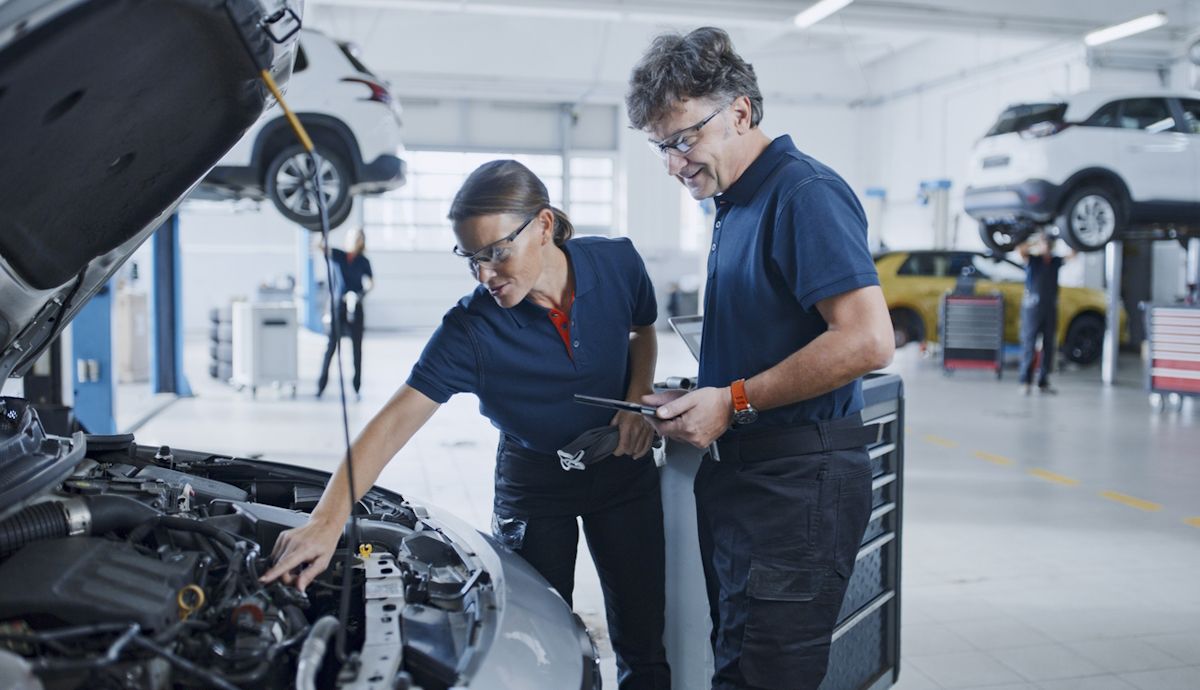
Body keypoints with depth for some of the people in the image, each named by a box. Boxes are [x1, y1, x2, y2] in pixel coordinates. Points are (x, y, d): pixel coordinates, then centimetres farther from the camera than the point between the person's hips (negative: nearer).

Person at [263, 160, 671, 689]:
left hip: (622, 466, 2)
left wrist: (639, 399, -12)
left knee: (643, 638, 9)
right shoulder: (471, 329, -25)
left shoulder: (617, 263, -17)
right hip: (533, 479, -2)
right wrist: (326, 522, -39)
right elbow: (392, 425, -29)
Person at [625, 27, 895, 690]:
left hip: (798, 485, -10)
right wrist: (698, 399, 8)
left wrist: (734, 401, -19)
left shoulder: (805, 192, -14)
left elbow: (867, 341, -24)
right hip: (737, 475, 10)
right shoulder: (734, 203, 17)